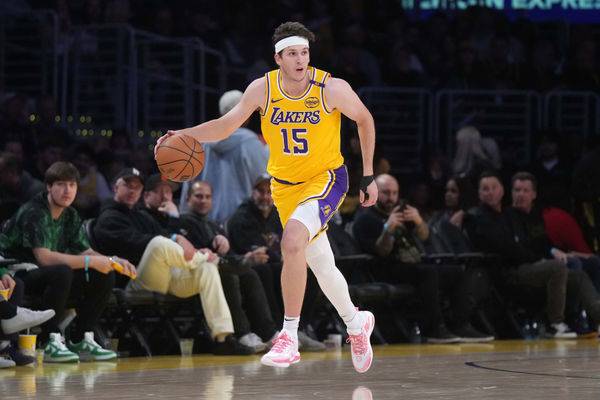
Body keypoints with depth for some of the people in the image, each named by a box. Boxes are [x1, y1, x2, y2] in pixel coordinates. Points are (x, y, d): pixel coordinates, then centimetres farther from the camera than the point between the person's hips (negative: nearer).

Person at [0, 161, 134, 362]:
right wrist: (90, 261, -29)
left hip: (46, 276, 9)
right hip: (17, 276, -9)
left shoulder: (70, 215, 8)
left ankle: (81, 340, -2)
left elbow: (85, 253, 11)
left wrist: (113, 261, -10)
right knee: (62, 273, -38)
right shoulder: (34, 212, -19)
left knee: (105, 277, -3)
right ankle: (50, 342, -29)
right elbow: (44, 257, -29)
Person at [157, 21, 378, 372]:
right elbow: (227, 125, -3)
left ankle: (290, 336, -20)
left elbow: (365, 120, -2)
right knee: (322, 266, 14)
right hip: (285, 184, 4)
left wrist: (368, 177, 0)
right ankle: (357, 324, 42)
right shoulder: (263, 89, -12)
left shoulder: (332, 89, -18)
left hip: (327, 177, -4)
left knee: (292, 241, -29)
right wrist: (184, 135, -19)